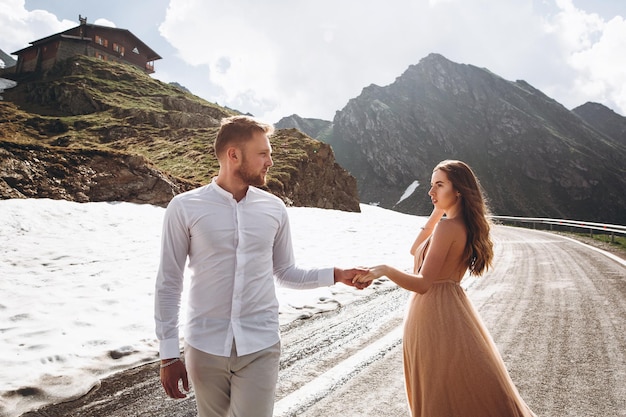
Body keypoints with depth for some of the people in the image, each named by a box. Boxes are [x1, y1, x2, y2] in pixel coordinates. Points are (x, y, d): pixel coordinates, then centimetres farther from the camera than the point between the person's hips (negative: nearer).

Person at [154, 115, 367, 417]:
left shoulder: (274, 208, 0)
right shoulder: (184, 208, -8)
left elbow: (285, 273, 8)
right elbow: (168, 283, -4)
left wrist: (335, 275, -4)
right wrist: (168, 354, -2)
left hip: (260, 346, 1)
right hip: (204, 347, 0)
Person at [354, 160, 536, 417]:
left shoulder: (447, 227, -20)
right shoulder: (465, 227, 7)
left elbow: (423, 283, -25)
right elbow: (416, 250, 16)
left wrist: (385, 270, -38)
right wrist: (436, 213, 9)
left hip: (434, 312, -9)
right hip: (448, 308, 9)